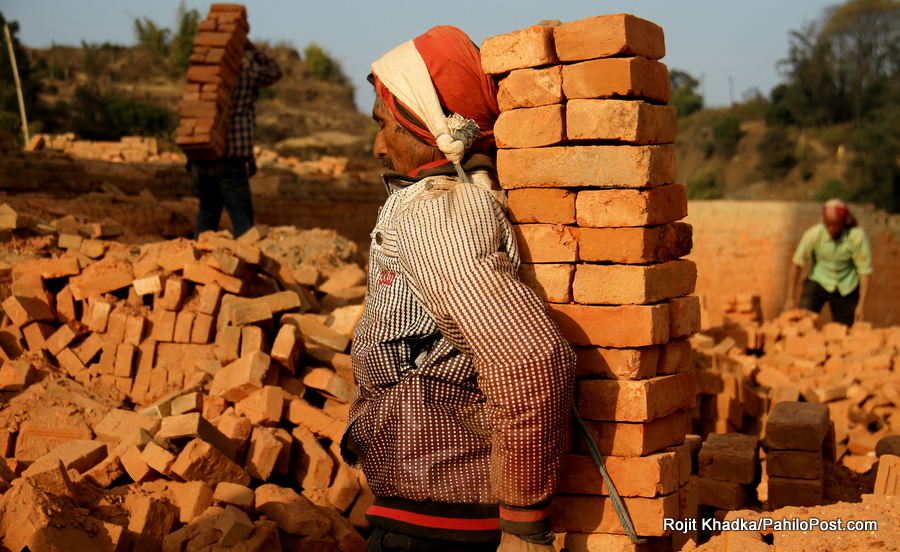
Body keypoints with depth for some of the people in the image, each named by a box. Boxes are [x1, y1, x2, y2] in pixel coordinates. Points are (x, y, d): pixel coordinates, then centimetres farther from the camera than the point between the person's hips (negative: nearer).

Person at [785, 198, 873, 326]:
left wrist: (861, 304, -17)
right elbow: (796, 264, -12)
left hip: (847, 287, 0)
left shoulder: (857, 236, -20)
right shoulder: (813, 234, -20)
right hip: (818, 281, 0)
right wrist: (790, 299, -15)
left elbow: (864, 272, -14)